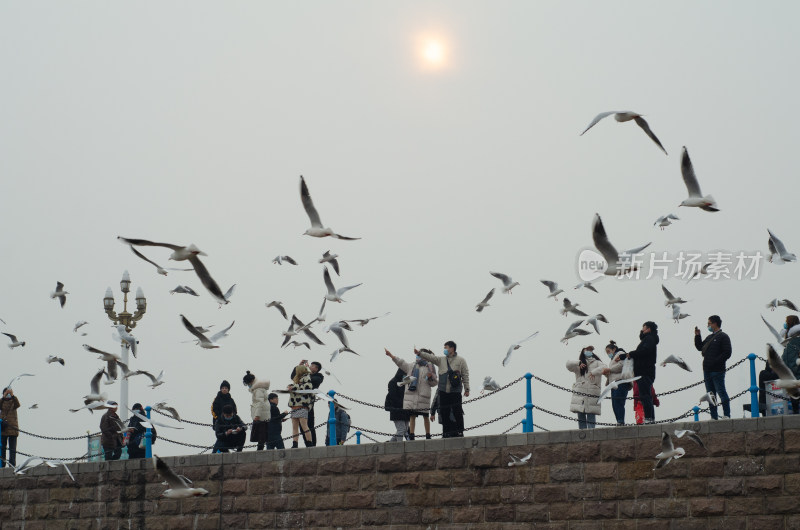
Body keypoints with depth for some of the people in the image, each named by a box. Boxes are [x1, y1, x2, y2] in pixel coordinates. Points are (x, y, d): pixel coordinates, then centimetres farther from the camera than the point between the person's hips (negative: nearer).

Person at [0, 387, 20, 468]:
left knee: (12, 449, -4)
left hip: (12, 427, -1)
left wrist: (12, 395, -27)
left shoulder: (13, 401, 9)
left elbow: (18, 405, -14)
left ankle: (12, 466, -7)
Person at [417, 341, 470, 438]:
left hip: (455, 391, -4)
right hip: (443, 391, 4)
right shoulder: (441, 360, 16)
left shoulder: (461, 360, 4)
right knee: (444, 412, 4)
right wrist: (419, 353, -8)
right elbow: (430, 357, 6)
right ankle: (446, 433, 10)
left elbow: (465, 375, 3)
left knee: (457, 412, -7)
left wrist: (467, 389, -2)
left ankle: (459, 432, -1)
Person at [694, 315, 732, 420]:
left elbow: (727, 353, -12)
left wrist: (715, 362, -17)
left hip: (717, 371, -8)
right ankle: (714, 417, 13)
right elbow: (700, 347, 25)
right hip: (707, 371, 8)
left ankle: (727, 416, -4)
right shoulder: (709, 337, 20)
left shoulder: (723, 337, -5)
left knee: (721, 393, -7)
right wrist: (697, 336, 14)